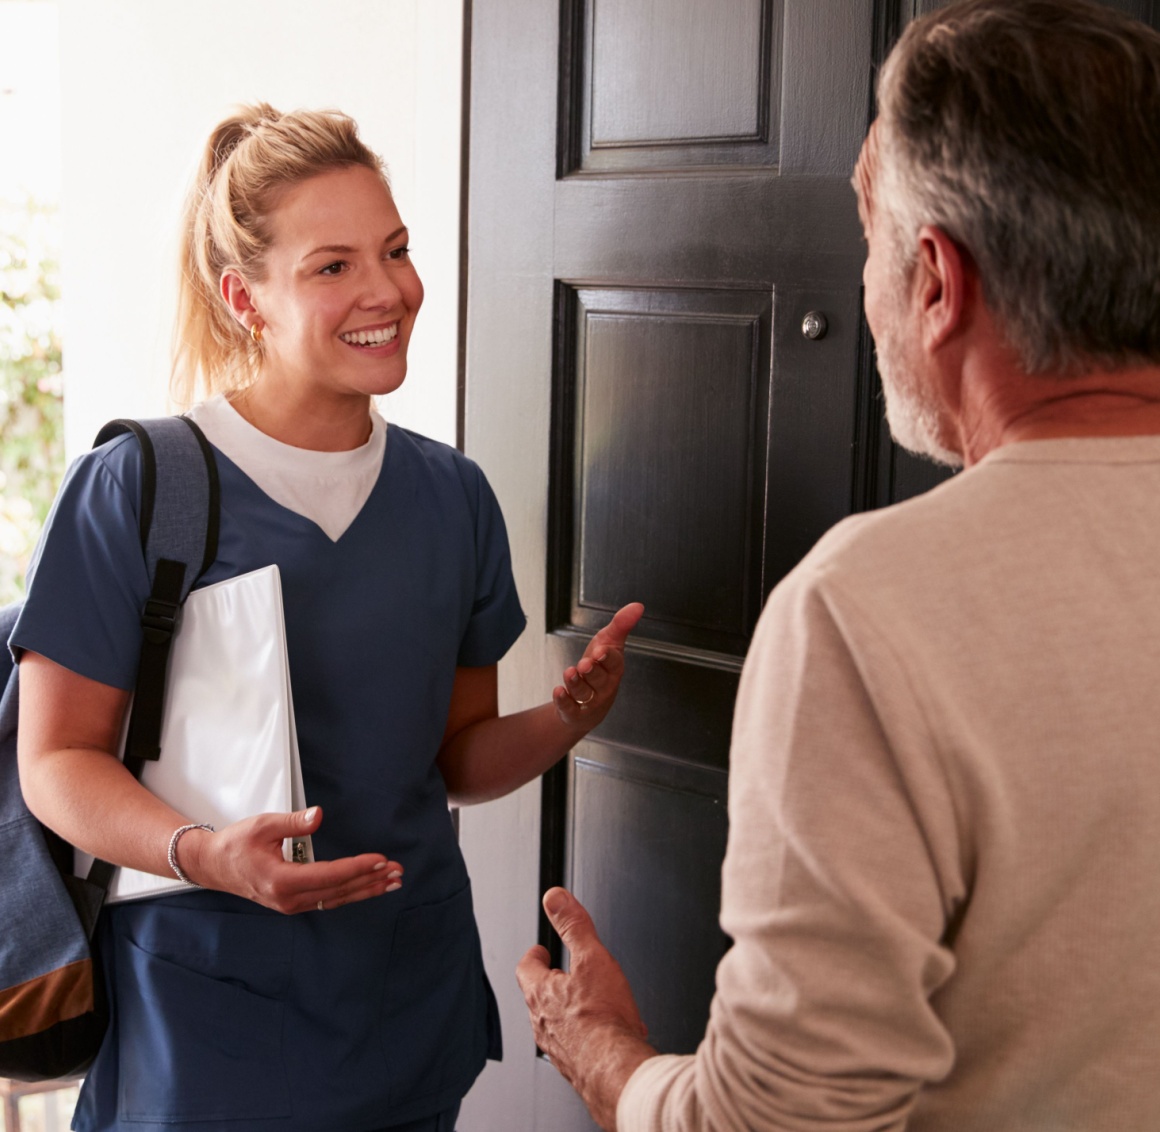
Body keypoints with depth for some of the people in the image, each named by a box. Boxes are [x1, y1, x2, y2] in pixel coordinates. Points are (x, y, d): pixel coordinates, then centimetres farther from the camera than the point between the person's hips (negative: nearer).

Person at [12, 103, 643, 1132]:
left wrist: (566, 718, -11)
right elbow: (58, 760, -9)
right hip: (200, 1018, -4)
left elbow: (460, 758, 9)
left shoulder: (451, 495, 3)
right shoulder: (134, 488, -11)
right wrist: (205, 853, -26)